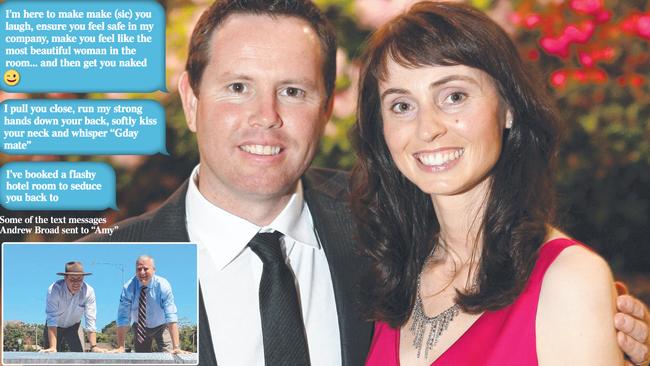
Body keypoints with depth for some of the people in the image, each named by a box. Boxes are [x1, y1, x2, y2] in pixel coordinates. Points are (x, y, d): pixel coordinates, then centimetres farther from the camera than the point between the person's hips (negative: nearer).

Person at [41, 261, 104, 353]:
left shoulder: (89, 291, -25)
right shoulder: (54, 290, -31)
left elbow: (90, 320, -27)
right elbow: (52, 318, -36)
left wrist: (94, 346, -38)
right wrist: (53, 347, -45)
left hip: (74, 327, 1)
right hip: (55, 327, -1)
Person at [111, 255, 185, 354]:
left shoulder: (163, 285, -26)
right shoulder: (128, 287, -21)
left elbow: (171, 316, -33)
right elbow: (123, 318, -23)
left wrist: (176, 347, -41)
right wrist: (120, 347, -29)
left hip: (161, 327, -2)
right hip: (140, 328, 2)